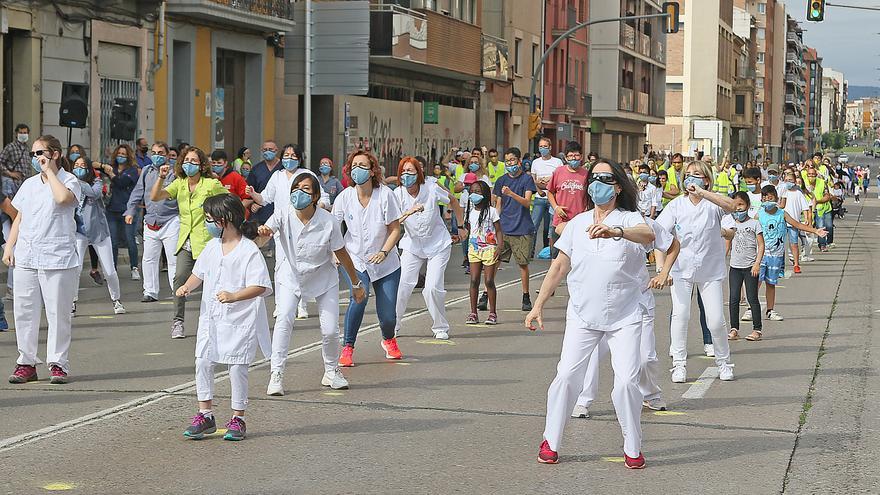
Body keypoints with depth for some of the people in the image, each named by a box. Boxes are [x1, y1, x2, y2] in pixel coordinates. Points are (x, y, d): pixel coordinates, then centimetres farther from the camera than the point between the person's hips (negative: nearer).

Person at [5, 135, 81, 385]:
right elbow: (19, 218, 21)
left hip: (57, 258, -5)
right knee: (24, 311, 5)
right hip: (26, 257, 6)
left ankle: (58, 363, 5)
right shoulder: (29, 184, 17)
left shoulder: (69, 181, -1)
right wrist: (9, 247, 10)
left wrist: (49, 171, -12)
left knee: (58, 312, -2)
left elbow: (63, 198, -25)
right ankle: (26, 363, 11)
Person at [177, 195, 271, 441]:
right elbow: (199, 273, 21)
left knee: (237, 366, -2)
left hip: (240, 318, -6)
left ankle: (238, 419, 10)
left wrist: (234, 296, -32)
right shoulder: (212, 247, 9)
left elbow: (259, 287, -19)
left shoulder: (249, 250, -13)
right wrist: (187, 286, 1)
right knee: (202, 361, 2)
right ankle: (205, 414, 12)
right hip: (211, 316, 7)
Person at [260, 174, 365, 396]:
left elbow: (342, 255, -11)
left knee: (330, 330, -4)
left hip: (324, 279, 0)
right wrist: (262, 233, -62)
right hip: (291, 277, 0)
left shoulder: (328, 222, -23)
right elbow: (265, 234, -36)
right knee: (284, 320, -20)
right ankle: (276, 374, -14)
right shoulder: (284, 214, -20)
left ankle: (332, 371, 23)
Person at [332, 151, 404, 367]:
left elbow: (395, 229, -8)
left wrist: (384, 252, -22)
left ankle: (388, 340, 36)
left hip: (386, 263, 0)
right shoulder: (345, 197, -11)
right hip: (355, 260, 0)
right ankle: (347, 348, -12)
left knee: (387, 315, -2)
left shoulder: (385, 195, -14)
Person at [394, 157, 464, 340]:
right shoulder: (398, 195, -12)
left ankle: (441, 328, 7)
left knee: (433, 288, -12)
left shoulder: (432, 189, -15)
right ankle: (393, 326, 7)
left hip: (438, 245, -2)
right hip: (412, 246, 2)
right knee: (402, 285, -9)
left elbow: (453, 201, 5)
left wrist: (461, 227, 11)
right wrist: (409, 212, -40)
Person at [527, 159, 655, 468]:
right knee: (567, 376, -5)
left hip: (624, 317, -3)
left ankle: (633, 449, 5)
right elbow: (560, 266, 13)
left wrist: (615, 231, -47)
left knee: (626, 382, -10)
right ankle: (550, 442, 8)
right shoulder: (577, 223, 10)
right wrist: (538, 306, 8)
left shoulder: (630, 219, -3)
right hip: (582, 315, 3)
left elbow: (648, 236, -27)